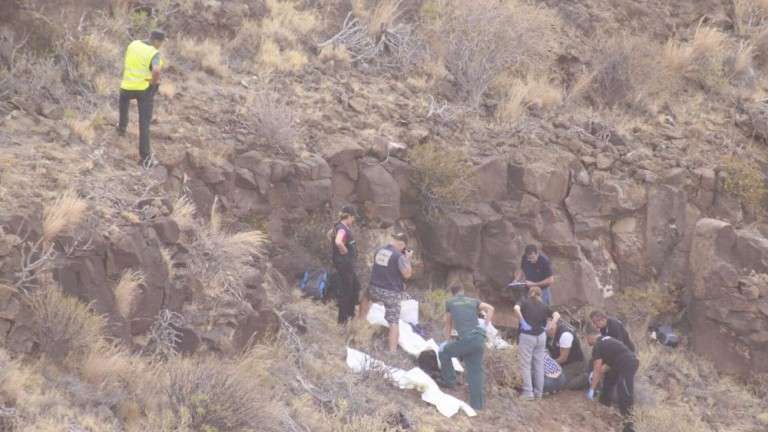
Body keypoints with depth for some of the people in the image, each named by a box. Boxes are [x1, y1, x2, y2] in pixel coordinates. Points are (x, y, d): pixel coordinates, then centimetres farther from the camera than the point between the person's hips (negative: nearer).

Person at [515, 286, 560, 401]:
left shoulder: (525, 302, 0)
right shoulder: (543, 306, 9)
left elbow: (516, 308, -21)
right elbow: (556, 315, 0)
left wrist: (522, 321, -14)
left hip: (527, 336, -4)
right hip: (541, 336, 4)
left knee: (526, 365, 0)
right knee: (539, 365, 10)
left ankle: (528, 393, -6)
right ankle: (538, 392, 13)